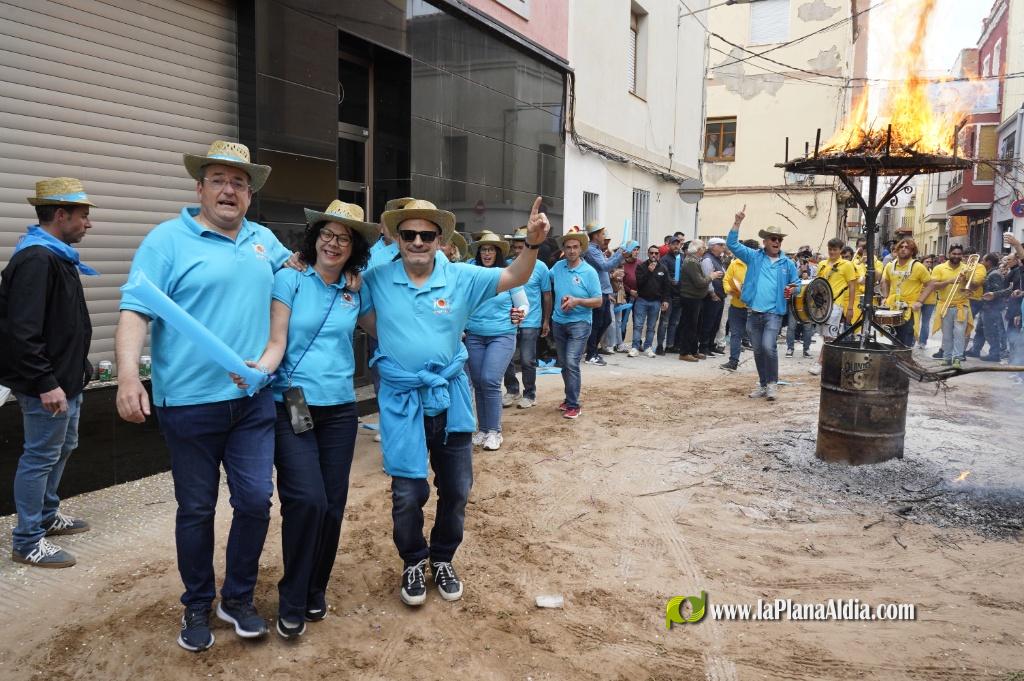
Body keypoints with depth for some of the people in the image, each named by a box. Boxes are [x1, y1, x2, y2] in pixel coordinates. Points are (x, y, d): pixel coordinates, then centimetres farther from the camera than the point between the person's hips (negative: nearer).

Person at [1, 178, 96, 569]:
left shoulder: (57, 257, 12)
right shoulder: (36, 260, -20)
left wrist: (76, 368, 19)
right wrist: (45, 383, -25)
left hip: (65, 378, 10)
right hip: (47, 384, -10)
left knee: (63, 447, 21)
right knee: (40, 456, 0)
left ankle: (47, 516, 38)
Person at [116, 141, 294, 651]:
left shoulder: (264, 240, 11)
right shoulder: (168, 239, -5)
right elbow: (135, 312, -12)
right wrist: (128, 376, -26)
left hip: (253, 400, 4)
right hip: (189, 403, -4)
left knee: (255, 501, 3)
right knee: (196, 510, 10)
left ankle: (238, 598, 26)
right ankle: (197, 605, 30)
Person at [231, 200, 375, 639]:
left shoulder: (355, 293, 8)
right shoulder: (290, 279, -3)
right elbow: (276, 342, -8)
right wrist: (259, 369, -28)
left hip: (339, 409, 4)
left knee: (333, 503, 6)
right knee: (307, 499, -14)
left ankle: (316, 591, 27)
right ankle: (292, 602, 6)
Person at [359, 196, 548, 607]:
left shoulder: (461, 278, -3)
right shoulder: (377, 279, -5)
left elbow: (513, 277, -7)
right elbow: (365, 319, 8)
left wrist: (533, 243, -24)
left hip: (450, 397, 2)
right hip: (401, 400, -2)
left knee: (456, 489, 13)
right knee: (408, 493, 4)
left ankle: (442, 559, 37)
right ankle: (413, 562, 30)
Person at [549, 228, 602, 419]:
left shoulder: (589, 272, -10)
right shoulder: (558, 267, 2)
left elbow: (599, 301, -9)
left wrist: (577, 301, -22)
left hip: (579, 323, -5)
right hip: (558, 323, 5)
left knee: (571, 363, -16)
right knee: (563, 364, 14)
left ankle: (573, 404, -8)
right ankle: (570, 397, 30)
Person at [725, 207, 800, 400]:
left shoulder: (787, 263, 6)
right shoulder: (754, 257, 6)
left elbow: (797, 283, 16)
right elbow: (732, 244, 1)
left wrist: (792, 290, -8)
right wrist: (737, 222, -9)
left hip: (774, 312, -2)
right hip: (753, 312, 2)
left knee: (768, 346, -19)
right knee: (758, 351, 10)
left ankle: (772, 383, -3)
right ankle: (762, 384, 23)